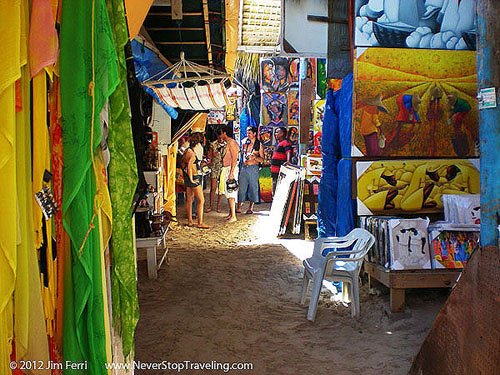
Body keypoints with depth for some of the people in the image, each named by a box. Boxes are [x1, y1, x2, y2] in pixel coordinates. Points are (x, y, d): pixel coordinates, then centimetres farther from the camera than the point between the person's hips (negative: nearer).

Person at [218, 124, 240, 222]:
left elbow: (234, 158, -19)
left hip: (231, 169, -10)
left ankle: (233, 216, -10)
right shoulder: (228, 143, 18)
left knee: (230, 193, -10)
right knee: (228, 193, 12)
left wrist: (231, 172, -24)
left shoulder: (232, 143, -12)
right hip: (226, 169, 10)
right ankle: (231, 213, 18)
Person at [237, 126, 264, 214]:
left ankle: (251, 208, 9)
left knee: (253, 187, 1)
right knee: (241, 187, 1)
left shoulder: (259, 144, 1)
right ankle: (239, 207, 4)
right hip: (244, 167, 3)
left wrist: (254, 157, -16)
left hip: (253, 168, -3)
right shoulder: (245, 143, 12)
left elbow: (262, 159, -1)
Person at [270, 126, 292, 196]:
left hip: (280, 170, -11)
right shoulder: (279, 143, 20)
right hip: (275, 170, 11)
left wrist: (288, 161, -42)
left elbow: (288, 152, -27)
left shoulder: (285, 142, -11)